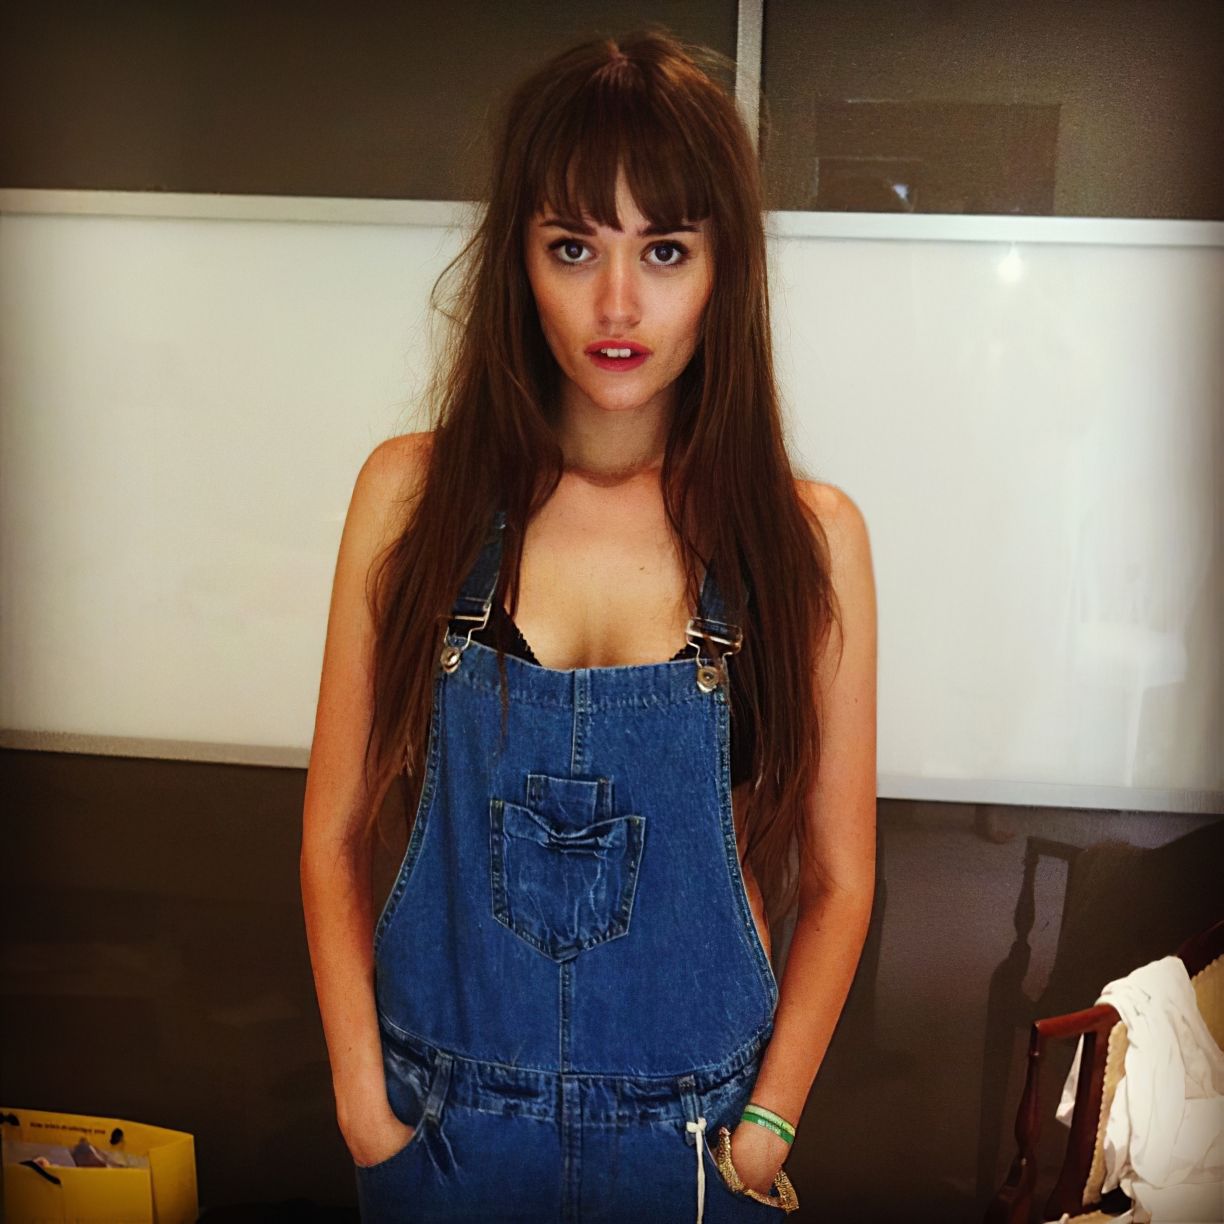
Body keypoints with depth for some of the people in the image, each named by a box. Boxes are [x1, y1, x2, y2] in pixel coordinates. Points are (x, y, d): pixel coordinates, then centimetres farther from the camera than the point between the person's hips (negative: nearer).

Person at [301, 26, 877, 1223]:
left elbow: (835, 880, -3)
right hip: (442, 1114, 1)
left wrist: (765, 1126, -5)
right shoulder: (413, 493, -9)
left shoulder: (809, 536, -10)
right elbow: (335, 830, -4)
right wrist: (364, 1105, -4)